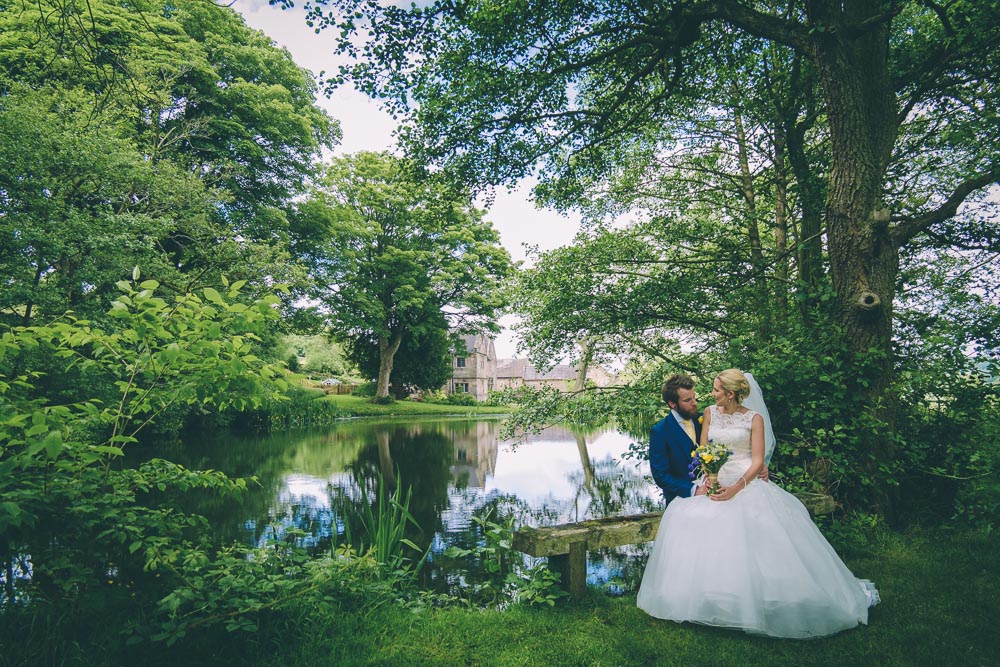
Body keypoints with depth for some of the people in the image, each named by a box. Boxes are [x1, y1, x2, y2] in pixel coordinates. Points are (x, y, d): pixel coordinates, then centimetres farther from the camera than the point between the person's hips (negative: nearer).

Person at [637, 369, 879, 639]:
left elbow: (758, 460, -6)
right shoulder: (710, 413, 9)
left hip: (746, 482, -3)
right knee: (691, 518, -17)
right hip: (716, 481, 3)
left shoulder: (754, 418, -1)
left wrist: (737, 488, -20)